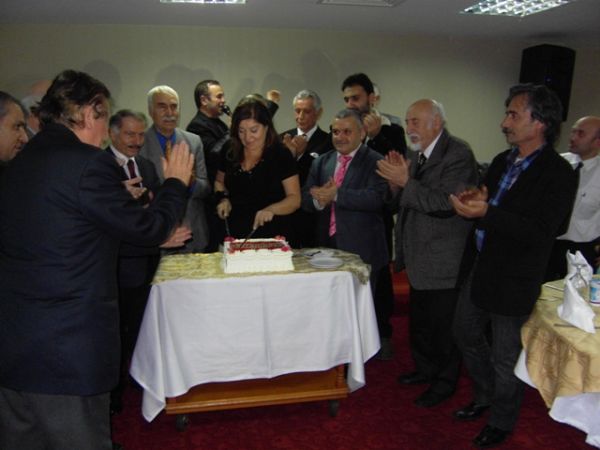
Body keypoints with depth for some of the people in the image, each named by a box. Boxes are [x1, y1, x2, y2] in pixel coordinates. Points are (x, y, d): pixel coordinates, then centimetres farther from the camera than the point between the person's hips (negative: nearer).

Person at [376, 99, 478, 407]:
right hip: (419, 258, 8)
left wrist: (406, 181, -26)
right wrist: (396, 183, -9)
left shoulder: (458, 154, -16)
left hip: (443, 262, -8)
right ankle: (425, 368, 42)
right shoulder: (416, 155, 7)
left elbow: (446, 203, -26)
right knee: (419, 320, 22)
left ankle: (445, 382, 28)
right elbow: (404, 203, 10)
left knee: (444, 325, 7)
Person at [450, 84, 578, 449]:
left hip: (513, 281, -8)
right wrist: (475, 199, -8)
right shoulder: (502, 162, 6)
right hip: (479, 269, 8)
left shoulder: (559, 173, -17)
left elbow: (541, 232, -25)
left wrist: (487, 212, -31)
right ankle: (484, 397, 46)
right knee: (466, 335, 22)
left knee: (505, 358, 10)